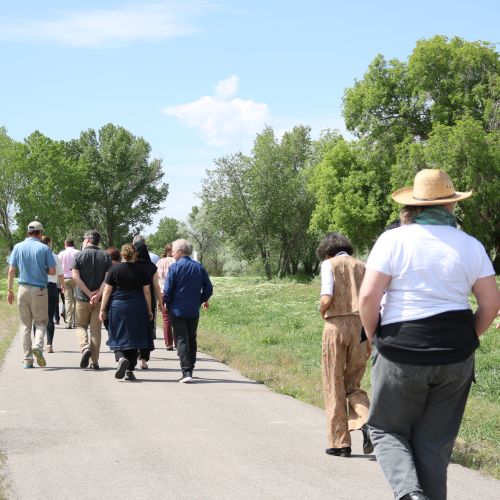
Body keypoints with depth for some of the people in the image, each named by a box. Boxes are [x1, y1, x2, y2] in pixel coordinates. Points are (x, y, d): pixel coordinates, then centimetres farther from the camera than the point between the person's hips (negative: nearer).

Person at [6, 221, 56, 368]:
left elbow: (11, 270, 1)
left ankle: (27, 360, 6)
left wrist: (9, 290, 6)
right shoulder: (44, 248, -4)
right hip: (40, 290, -2)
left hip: (23, 289, 2)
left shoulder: (18, 247, 3)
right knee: (41, 322, 10)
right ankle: (37, 345, -18)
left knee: (25, 324, 8)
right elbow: (52, 271, -5)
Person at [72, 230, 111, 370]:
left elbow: (75, 277, -12)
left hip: (82, 297, -2)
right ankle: (95, 362, 7)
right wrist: (98, 294, -14)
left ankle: (85, 347, -13)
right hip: (100, 300, 2)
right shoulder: (105, 256, 3)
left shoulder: (79, 255, -3)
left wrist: (89, 293, -12)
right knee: (96, 328, 8)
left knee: (81, 325, 14)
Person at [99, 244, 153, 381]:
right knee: (133, 338, 8)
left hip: (118, 307, -1)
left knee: (117, 337, 7)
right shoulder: (141, 271, 2)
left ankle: (121, 358, -22)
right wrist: (149, 311, 12)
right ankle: (129, 371, 8)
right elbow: (147, 291, 3)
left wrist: (102, 309, 5)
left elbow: (107, 290, -1)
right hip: (137, 309, 1)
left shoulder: (114, 269, -1)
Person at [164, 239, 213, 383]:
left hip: (177, 310, -4)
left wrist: (164, 303, 7)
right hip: (194, 311, 4)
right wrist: (202, 300, 20)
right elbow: (208, 289, 4)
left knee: (181, 340, -3)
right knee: (192, 340, 17)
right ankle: (190, 370, 24)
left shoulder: (174, 267, -10)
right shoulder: (199, 267, 3)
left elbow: (168, 291, -10)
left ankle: (186, 372, -13)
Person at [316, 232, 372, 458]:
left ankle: (339, 442, 7)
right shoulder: (362, 266, 16)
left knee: (334, 387, 6)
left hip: (337, 325, -4)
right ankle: (366, 422, -12)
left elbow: (326, 298, -12)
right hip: (362, 327, 4)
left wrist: (321, 311, 10)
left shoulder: (329, 264, 3)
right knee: (352, 384, 15)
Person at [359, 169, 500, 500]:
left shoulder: (393, 240, -6)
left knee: (387, 429, 12)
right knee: (434, 442, 13)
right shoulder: (470, 246, 3)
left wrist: (374, 337, 2)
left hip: (402, 354, -3)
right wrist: (465, 340, 14)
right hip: (455, 359, 3)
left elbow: (368, 296, -13)